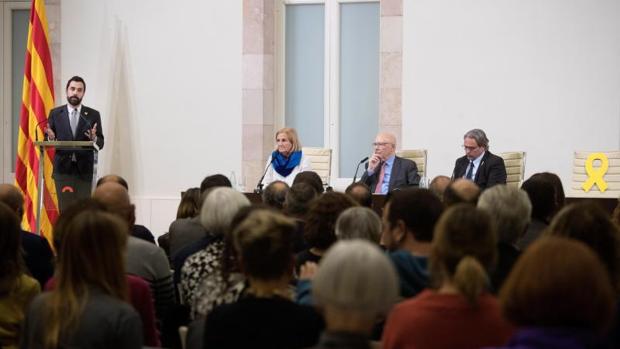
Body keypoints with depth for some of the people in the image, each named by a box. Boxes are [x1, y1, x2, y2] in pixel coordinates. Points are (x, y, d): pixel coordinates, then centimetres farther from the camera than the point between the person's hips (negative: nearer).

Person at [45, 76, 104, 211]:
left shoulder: (93, 115, 6)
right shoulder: (55, 113, 8)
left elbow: (100, 143, 3)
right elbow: (47, 142, 7)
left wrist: (94, 138, -19)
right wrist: (51, 138, -16)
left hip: (84, 169, 0)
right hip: (63, 168, 0)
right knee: (65, 210, -5)